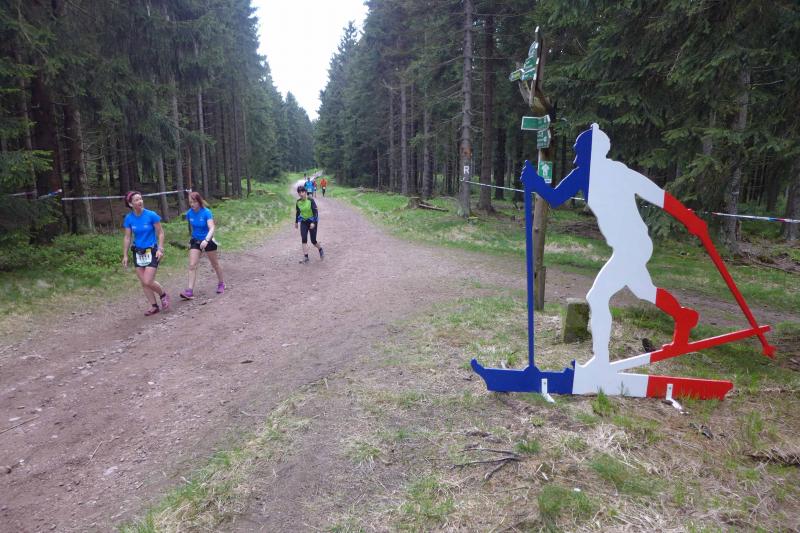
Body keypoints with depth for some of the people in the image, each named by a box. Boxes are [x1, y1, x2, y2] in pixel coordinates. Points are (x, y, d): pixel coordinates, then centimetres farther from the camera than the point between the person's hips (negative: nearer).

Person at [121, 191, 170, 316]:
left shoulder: (151, 215, -13)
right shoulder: (128, 218, -3)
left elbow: (160, 233, -6)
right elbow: (127, 238, 4)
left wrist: (160, 249, -14)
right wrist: (125, 256, 2)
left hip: (151, 251, -4)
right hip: (138, 253, 4)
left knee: (148, 281, -12)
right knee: (143, 283, 6)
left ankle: (163, 295, 16)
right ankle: (154, 306, 19)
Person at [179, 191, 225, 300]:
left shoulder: (206, 212, -21)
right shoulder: (189, 213, -6)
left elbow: (212, 228, -30)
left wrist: (206, 240, -45)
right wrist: (191, 239, 19)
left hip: (208, 241, -4)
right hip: (195, 241, 4)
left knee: (215, 264, 13)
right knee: (192, 265, -7)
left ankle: (221, 284, 33)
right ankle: (190, 291, -8)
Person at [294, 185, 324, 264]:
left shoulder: (311, 200, -16)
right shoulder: (298, 202, -2)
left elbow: (315, 212, -17)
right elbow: (297, 212, 13)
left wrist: (313, 222, -25)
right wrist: (296, 222, 19)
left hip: (312, 222, -4)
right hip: (303, 222, 4)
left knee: (313, 241, 1)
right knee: (304, 239, -7)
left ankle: (320, 250, 32)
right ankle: (305, 257, -2)